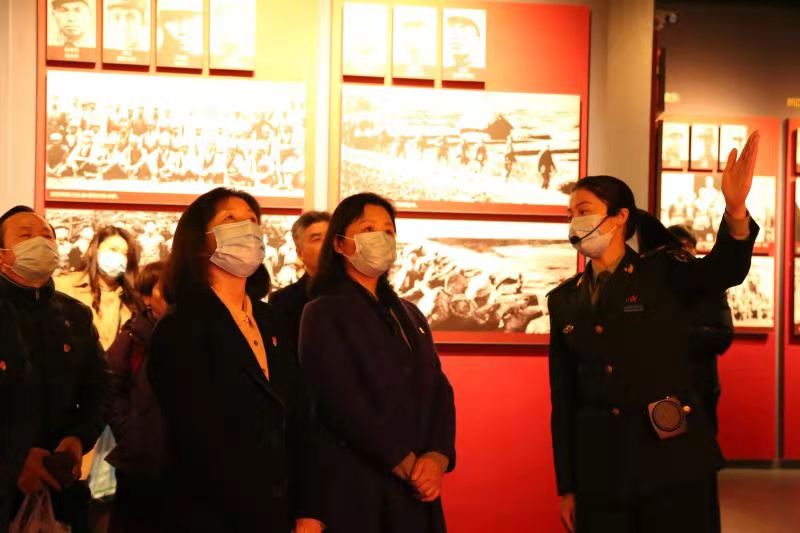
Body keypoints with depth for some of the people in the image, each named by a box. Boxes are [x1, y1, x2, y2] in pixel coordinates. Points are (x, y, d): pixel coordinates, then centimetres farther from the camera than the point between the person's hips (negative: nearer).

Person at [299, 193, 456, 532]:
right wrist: (407, 464, -14)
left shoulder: (409, 314, 16)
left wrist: (437, 457, -10)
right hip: (355, 486, -6)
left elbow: (439, 390, 7)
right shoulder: (323, 314, -5)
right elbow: (345, 403, -15)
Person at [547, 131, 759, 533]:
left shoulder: (663, 273, 1)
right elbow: (563, 400, 10)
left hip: (672, 464, -3)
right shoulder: (564, 300, 10)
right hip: (599, 473, 3)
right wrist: (566, 487, 8)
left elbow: (724, 271, -20)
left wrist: (735, 210, -40)